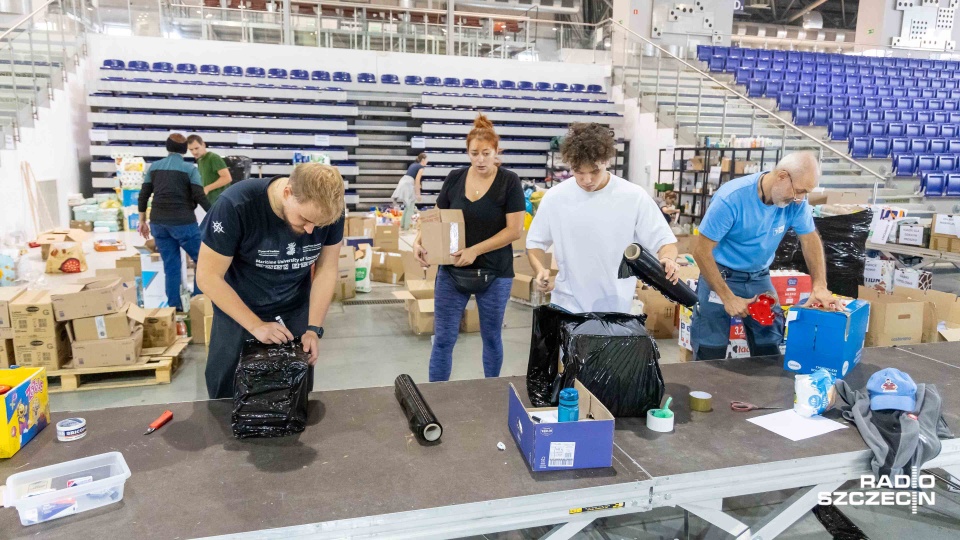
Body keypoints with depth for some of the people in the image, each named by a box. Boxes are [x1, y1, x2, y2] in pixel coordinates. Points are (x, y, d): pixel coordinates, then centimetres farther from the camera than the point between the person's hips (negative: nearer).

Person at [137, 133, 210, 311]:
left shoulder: (154, 167, 10)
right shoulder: (190, 169, -4)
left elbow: (143, 196, 10)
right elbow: (200, 197, -11)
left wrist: (143, 220, 19)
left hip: (158, 223, 5)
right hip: (183, 223, -5)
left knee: (170, 265, 10)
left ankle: (174, 306, 11)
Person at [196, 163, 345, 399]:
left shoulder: (330, 211, -19)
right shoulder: (235, 205, -28)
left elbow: (326, 269, -8)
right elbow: (209, 276, -21)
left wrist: (314, 328, -15)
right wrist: (256, 326, -23)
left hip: (296, 312, 2)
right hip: (237, 314, -2)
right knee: (227, 394, 12)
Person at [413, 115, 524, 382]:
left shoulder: (509, 182, -7)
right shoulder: (454, 178, 2)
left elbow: (514, 230, -12)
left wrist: (475, 250, -20)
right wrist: (420, 241, -13)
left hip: (495, 273, -2)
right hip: (451, 270, 2)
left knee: (491, 337, 15)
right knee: (443, 339, 3)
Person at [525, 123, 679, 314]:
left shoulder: (634, 197, -8)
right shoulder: (555, 197, -3)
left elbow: (663, 239, -3)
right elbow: (535, 242, 8)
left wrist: (668, 259, -25)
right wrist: (540, 270, -11)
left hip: (615, 309, -1)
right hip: (566, 306, 1)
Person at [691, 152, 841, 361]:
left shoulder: (796, 201, -12)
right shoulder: (731, 198, -26)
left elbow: (810, 239, 2)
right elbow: (701, 251, -22)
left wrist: (820, 286, -12)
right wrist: (727, 297, -22)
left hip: (760, 278, 5)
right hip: (721, 276, -4)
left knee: (769, 351, 10)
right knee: (710, 356, 0)